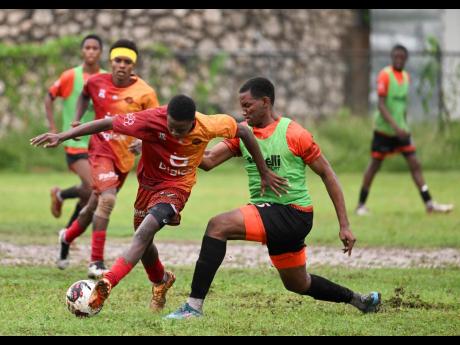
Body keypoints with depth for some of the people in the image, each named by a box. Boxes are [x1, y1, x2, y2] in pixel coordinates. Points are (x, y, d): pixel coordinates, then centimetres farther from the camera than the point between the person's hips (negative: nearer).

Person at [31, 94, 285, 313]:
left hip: (176, 187, -3)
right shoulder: (152, 120, -29)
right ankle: (161, 281, 50)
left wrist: (264, 172, -3)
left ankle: (105, 285, -33)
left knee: (144, 232, -27)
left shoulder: (207, 126, -26)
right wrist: (61, 137, -30)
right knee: (143, 240, 19)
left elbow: (242, 131, -9)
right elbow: (107, 123, -26)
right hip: (149, 182, 3)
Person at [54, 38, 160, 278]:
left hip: (125, 155, 2)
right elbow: (84, 95, 19)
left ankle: (68, 236, 46)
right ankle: (96, 262, -19)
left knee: (96, 204, 16)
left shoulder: (144, 93, -11)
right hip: (101, 149, -2)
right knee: (107, 199, -24)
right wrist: (78, 119, 5)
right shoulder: (97, 82, -6)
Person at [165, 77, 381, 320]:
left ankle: (194, 306, -25)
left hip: (294, 215, -8)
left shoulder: (293, 134, -11)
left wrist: (344, 226, -7)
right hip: (270, 215, 8)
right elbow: (207, 161, -4)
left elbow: (327, 175, -5)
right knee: (298, 285, 22)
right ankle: (357, 299, 44)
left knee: (218, 226, -23)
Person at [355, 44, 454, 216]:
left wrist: (404, 126, 17)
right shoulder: (385, 75, -12)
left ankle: (429, 204, -1)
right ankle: (361, 205, 12)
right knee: (374, 164, 1)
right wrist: (395, 126, -26)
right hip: (384, 129, -6)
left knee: (415, 164, -1)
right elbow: (381, 105, -18)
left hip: (401, 129, 6)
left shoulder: (406, 77, 9)